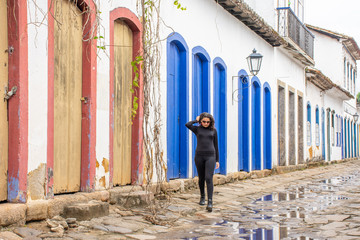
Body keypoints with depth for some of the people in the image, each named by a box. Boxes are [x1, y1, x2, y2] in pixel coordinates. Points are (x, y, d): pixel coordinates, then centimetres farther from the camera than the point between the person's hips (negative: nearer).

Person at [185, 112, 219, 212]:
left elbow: (215, 146, 11)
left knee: (209, 178, -14)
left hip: (210, 156, -1)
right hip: (199, 156, 1)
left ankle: (210, 202, -18)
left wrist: (217, 160, 8)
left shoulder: (213, 130, 8)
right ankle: (202, 197, 34)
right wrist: (196, 120, 3)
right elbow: (187, 125, -15)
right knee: (201, 178, 11)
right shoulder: (197, 129, 6)